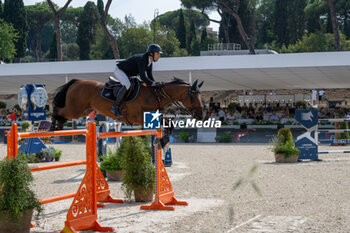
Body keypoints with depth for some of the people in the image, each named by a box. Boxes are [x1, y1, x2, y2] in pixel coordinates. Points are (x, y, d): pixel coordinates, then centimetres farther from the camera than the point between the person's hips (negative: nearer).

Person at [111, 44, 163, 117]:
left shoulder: (149, 62, -2)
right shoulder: (141, 59, -31)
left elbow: (150, 76, 5)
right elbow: (143, 77, -39)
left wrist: (156, 84, -9)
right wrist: (154, 84, -42)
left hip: (128, 74, 10)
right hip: (119, 70, -10)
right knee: (127, 85, -35)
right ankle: (115, 106, -27)